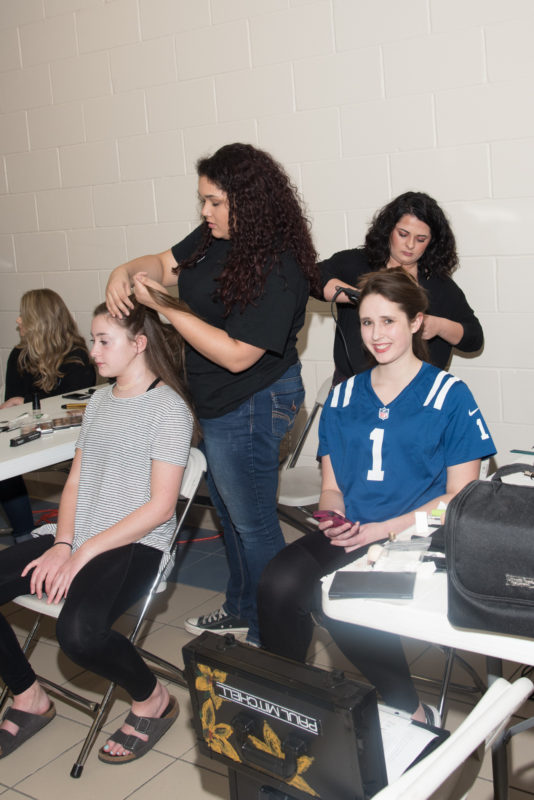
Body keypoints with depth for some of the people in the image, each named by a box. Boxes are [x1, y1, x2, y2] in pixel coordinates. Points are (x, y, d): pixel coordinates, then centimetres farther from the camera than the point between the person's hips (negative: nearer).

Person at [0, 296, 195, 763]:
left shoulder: (168, 408, -8)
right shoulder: (99, 401, 15)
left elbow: (161, 506, -14)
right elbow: (76, 481, 14)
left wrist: (85, 551, -16)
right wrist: (62, 544, -4)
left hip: (136, 543, -8)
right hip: (78, 536, 8)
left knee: (78, 632, -33)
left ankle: (153, 700, -1)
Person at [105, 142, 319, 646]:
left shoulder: (277, 268, -25)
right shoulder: (214, 238, 0)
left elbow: (237, 355, -28)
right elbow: (165, 264, 13)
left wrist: (165, 308, -26)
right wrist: (125, 273, -10)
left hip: (252, 406, -9)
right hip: (219, 403, 9)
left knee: (252, 522, 5)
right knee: (228, 509, 23)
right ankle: (240, 610, 44)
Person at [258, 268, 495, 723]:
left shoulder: (450, 396, 1)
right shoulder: (342, 398, 16)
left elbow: (460, 496, -2)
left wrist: (382, 529, -12)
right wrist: (333, 519, -6)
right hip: (350, 534, 4)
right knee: (277, 583, -26)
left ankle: (411, 712, -7)